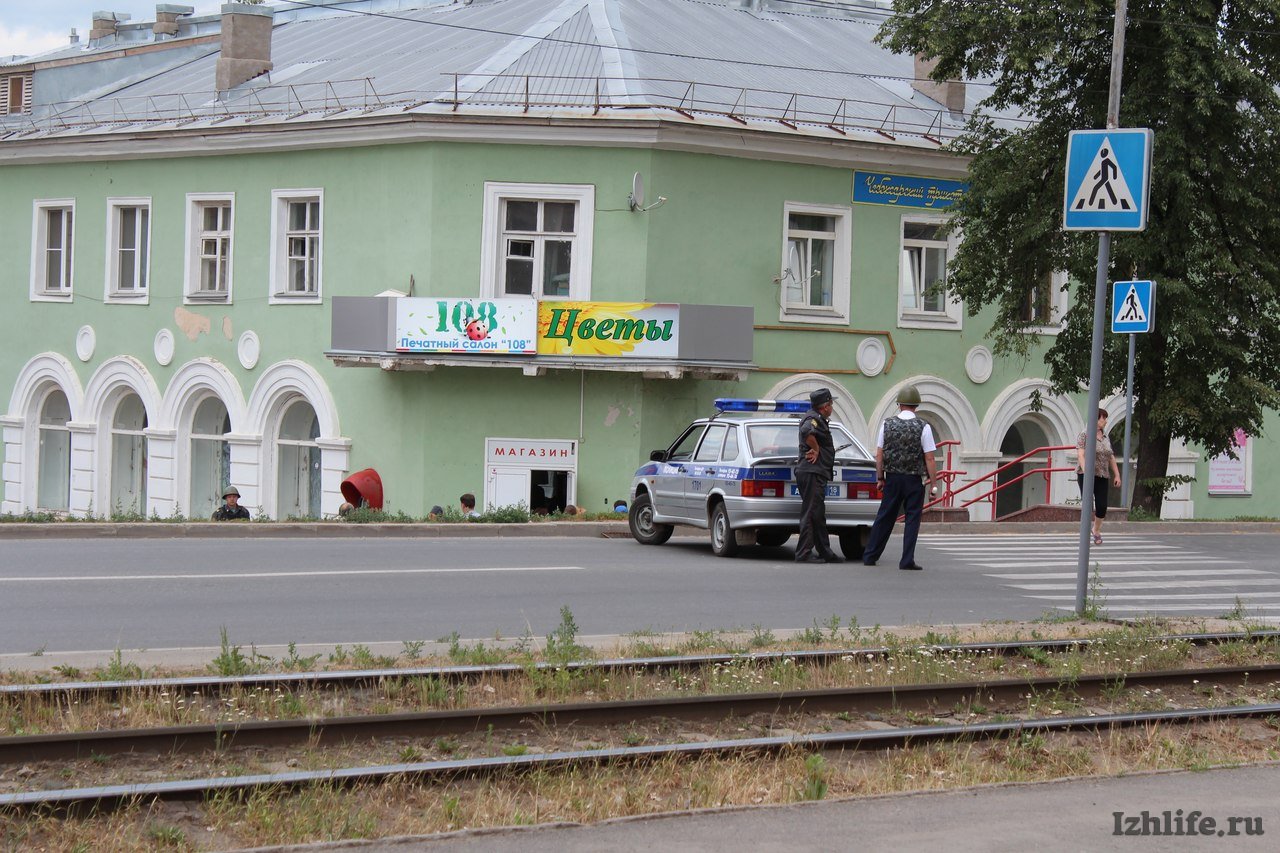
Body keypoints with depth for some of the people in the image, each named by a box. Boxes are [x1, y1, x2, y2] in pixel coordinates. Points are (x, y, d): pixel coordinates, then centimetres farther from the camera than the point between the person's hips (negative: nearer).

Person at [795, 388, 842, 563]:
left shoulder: (818, 419, 19)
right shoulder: (814, 419, -13)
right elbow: (806, 431, -34)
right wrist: (816, 449, -21)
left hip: (817, 473, 11)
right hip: (812, 472, -11)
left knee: (818, 516, 15)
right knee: (810, 514, -10)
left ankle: (825, 552, 21)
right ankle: (803, 553, -11)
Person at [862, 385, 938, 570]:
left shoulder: (887, 425, 0)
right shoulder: (923, 427, -8)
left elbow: (879, 455, 3)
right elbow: (929, 459, -10)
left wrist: (880, 478, 12)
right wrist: (933, 484, -5)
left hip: (892, 479, 3)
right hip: (914, 481, -3)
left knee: (884, 517, 12)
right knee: (912, 520, 3)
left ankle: (870, 556, 16)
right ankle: (907, 561, 0)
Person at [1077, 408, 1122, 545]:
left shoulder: (1105, 438, 16)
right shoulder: (1085, 435, -4)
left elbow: (1111, 458, 19)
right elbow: (1080, 455, -13)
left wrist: (1117, 475, 13)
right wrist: (1086, 472, -24)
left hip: (1102, 477, 6)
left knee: (1102, 507, 1)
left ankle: (1097, 531, 23)